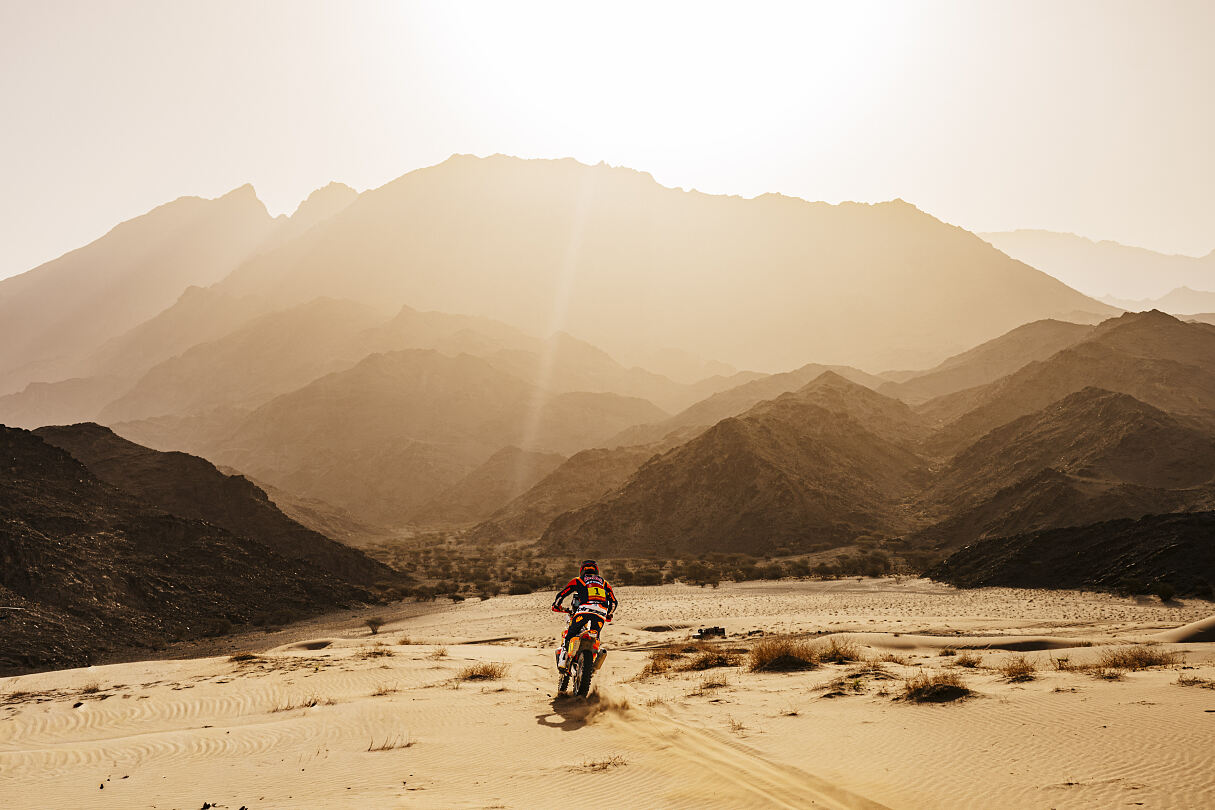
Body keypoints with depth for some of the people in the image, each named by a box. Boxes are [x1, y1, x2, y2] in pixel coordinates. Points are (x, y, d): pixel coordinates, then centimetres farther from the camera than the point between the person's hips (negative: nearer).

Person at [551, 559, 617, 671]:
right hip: (600, 616, 2)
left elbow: (561, 595, 19)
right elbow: (614, 602, 23)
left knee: (568, 636, 10)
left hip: (583, 612, -2)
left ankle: (562, 661, 1)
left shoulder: (577, 581, 19)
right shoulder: (604, 583, 27)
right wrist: (609, 615, 39)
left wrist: (556, 606, 37)